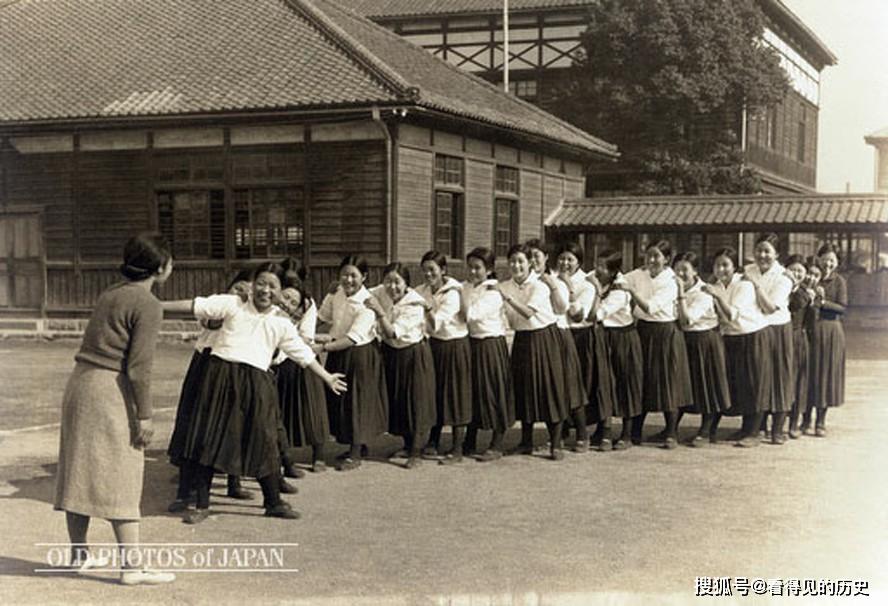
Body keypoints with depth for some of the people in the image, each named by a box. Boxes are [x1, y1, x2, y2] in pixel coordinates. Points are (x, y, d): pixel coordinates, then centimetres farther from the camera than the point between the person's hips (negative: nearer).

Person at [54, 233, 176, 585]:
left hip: (81, 383, 9)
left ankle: (78, 553, 26)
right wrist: (144, 415, -11)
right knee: (120, 477, -4)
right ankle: (131, 565, 0)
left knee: (81, 471, 14)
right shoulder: (147, 305, -11)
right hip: (110, 389, -9)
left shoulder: (110, 294, 15)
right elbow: (138, 366, -16)